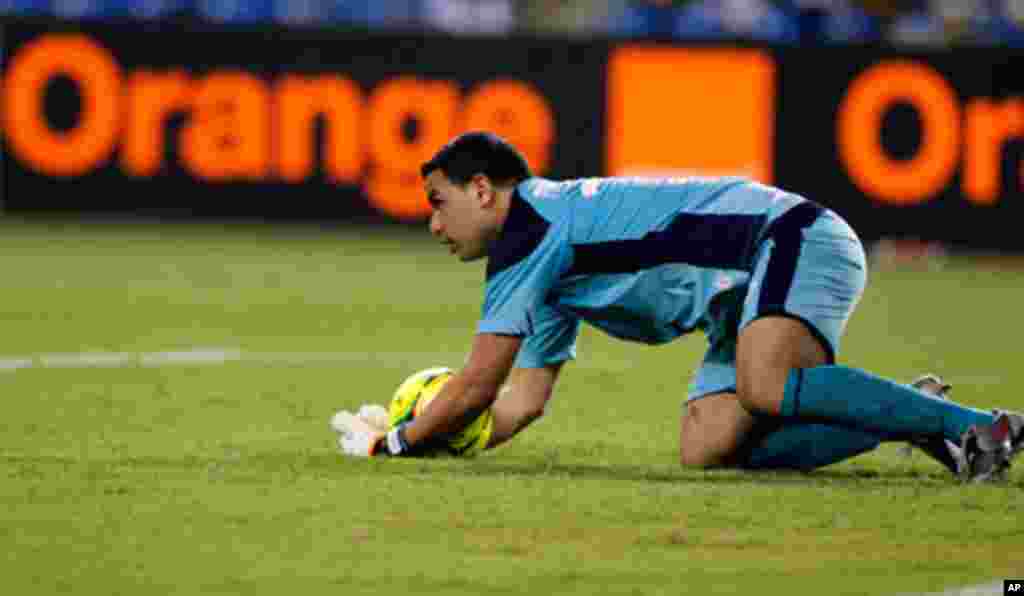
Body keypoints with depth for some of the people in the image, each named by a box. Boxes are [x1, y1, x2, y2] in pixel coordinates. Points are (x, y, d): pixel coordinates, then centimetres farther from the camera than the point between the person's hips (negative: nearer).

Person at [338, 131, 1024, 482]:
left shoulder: (531, 221, -9)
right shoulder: (548, 259, 21)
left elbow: (475, 389, -10)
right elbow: (523, 398, 27)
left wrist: (393, 445, 3)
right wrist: (425, 445, 20)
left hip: (793, 240, -9)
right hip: (750, 289, 9)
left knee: (764, 390, -36)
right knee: (706, 447, -9)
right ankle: (916, 420, -6)